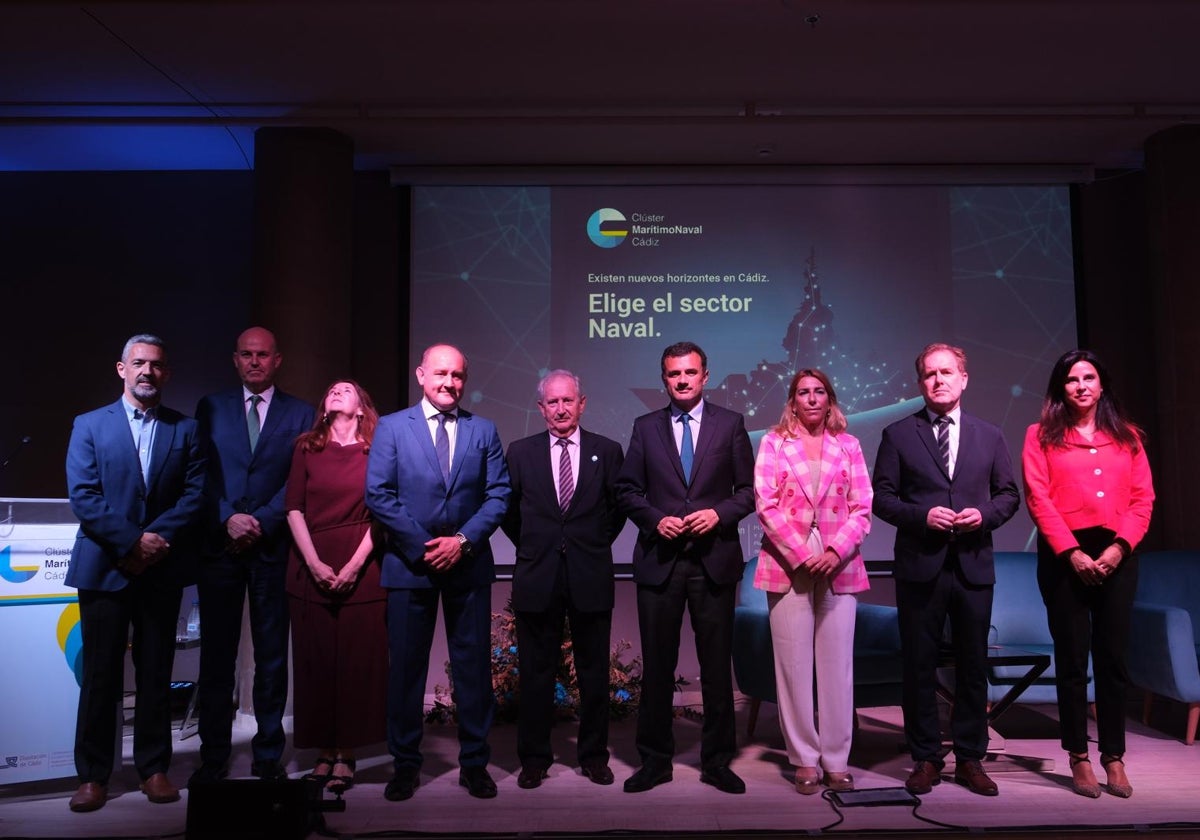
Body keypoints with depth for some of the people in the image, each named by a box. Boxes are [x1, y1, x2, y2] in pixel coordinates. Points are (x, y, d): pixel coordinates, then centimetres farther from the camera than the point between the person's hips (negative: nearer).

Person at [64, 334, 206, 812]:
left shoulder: (185, 430, 7)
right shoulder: (89, 426, 5)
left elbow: (195, 494, -1)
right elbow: (82, 497, -5)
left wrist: (158, 540, -14)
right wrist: (132, 542, -13)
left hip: (161, 570, 1)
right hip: (104, 568, -1)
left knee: (156, 673, 8)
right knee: (100, 675, 5)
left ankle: (154, 768, 18)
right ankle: (93, 775, 15)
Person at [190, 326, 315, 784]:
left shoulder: (299, 413, 7)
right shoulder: (211, 407, 11)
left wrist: (260, 521, -11)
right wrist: (229, 519, -10)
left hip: (273, 546, -1)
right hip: (220, 545, 1)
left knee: (272, 656, 5)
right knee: (216, 656, 6)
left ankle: (268, 756, 15)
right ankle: (213, 757, 17)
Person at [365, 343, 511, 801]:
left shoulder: (484, 430, 7)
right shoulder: (392, 427, 3)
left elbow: (498, 494, 2)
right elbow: (378, 494, -4)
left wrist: (463, 540, -11)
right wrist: (422, 545, -11)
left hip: (469, 564, 1)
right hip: (409, 563, -1)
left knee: (473, 665, 6)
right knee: (405, 665, 7)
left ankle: (474, 762, 19)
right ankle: (405, 763, 21)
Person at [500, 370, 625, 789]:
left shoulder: (607, 451, 3)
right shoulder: (521, 452, 4)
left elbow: (619, 506, 10)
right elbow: (508, 510, 11)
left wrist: (597, 545, 7)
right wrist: (531, 547, 8)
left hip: (591, 577, 0)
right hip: (537, 578, 1)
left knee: (594, 672, 9)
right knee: (535, 673, 8)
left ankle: (594, 755, 24)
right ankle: (534, 758, 21)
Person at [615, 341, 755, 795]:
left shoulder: (730, 424, 5)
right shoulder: (646, 427, 8)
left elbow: (748, 489, 5)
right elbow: (627, 490, 7)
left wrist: (720, 513, -12)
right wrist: (655, 519, -9)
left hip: (714, 559, 0)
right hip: (659, 561, 1)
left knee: (717, 666, 7)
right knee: (657, 666, 8)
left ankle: (717, 762, 22)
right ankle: (655, 760, 22)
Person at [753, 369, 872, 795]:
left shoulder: (847, 445, 10)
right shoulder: (773, 443, 6)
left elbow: (862, 508, 5)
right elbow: (765, 504, -3)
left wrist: (836, 551, -10)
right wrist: (801, 554, -11)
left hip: (838, 566, 1)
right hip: (788, 565, -1)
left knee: (837, 664, 4)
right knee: (794, 664, 1)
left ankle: (837, 760, 14)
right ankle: (805, 760, 11)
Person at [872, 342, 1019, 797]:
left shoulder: (989, 436, 9)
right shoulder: (898, 435, 2)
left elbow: (1009, 494, 12)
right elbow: (881, 498, 0)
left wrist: (985, 514, -8)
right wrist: (921, 515, -15)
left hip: (974, 566, 2)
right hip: (920, 567, -2)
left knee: (973, 665, 9)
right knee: (919, 666, 6)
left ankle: (970, 759, 23)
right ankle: (925, 759, 18)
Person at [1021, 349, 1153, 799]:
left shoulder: (1126, 436, 13)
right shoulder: (1041, 435, 5)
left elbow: (1143, 497, 5)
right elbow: (1038, 498, -4)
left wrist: (1119, 546, -9)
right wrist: (1071, 552, -12)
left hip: (1116, 555, 2)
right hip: (1065, 555, -2)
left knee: (1113, 657, 6)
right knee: (1072, 659, 3)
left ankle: (1114, 757, 16)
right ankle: (1079, 759, 12)